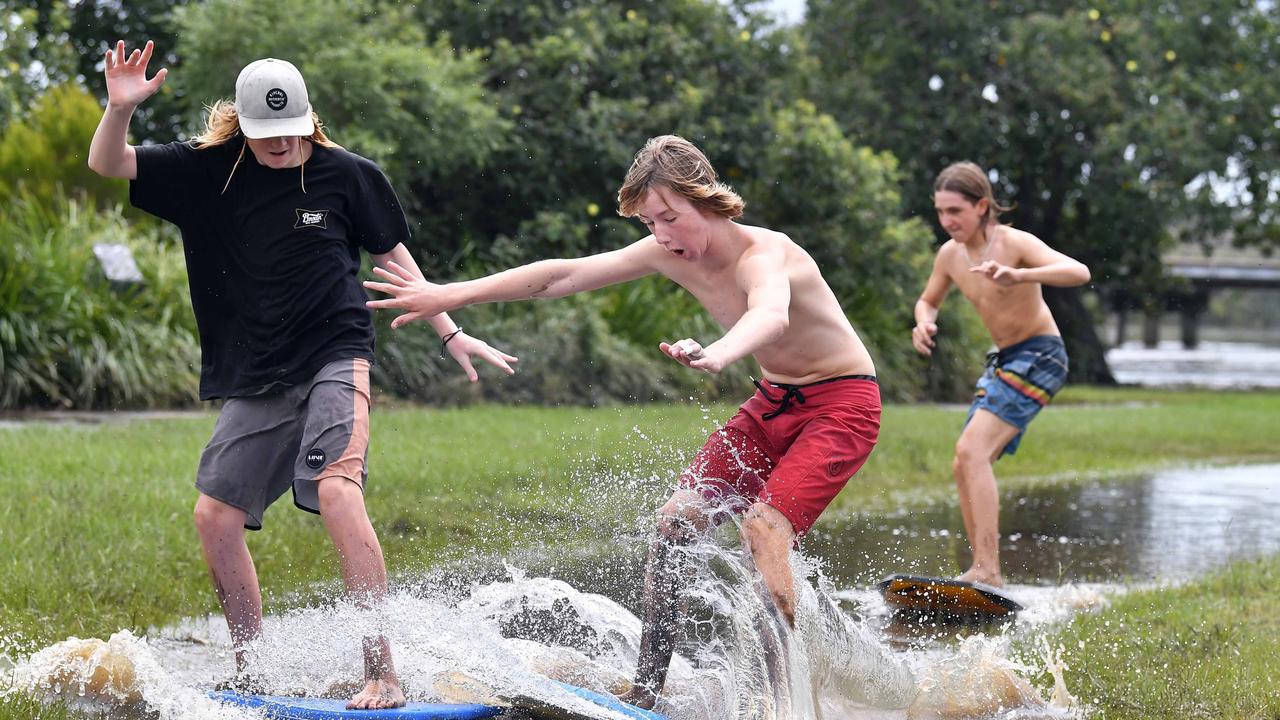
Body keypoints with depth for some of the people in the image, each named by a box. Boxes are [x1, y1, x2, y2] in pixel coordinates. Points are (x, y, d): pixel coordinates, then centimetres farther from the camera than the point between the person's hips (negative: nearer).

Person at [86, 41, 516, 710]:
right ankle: (251, 676, 18)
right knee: (216, 515, 1)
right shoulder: (207, 171, 1)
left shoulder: (347, 175, -4)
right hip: (255, 381, 4)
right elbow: (107, 165, 1)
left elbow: (393, 255, 9)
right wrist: (120, 107, -19)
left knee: (337, 491, -26)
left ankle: (383, 677, -26)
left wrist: (450, 333, 9)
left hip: (335, 359, -4)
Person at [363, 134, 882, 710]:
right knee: (675, 521, -1)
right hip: (772, 402, 8)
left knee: (763, 528, -27)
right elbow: (563, 275, -1)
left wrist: (717, 354, -76)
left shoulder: (762, 255, -30)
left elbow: (771, 315, -54)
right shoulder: (668, 252, -7)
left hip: (842, 403, -8)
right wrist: (451, 296, -2)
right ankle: (646, 692, 7)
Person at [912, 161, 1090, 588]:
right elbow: (928, 300, 21)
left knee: (972, 451, -23)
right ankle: (985, 574, 12)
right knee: (964, 467, 5)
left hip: (1039, 356, -8)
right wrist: (924, 323, -4)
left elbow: (1079, 272, -34)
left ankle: (986, 572, -26)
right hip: (1003, 360, 8)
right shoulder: (950, 254, 1)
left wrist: (1017, 276, -49)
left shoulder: (1014, 243, -19)